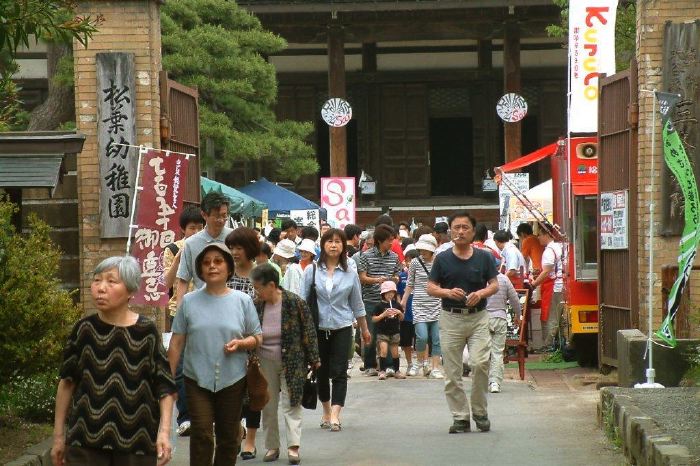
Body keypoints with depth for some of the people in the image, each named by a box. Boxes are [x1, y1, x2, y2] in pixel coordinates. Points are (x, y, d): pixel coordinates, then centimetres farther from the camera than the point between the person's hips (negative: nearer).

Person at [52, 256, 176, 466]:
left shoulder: (147, 332, -5)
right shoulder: (84, 329, -1)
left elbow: (165, 387, -2)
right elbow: (67, 381, 6)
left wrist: (164, 432, -13)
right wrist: (59, 435, 7)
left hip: (137, 444, -1)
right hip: (85, 442, 1)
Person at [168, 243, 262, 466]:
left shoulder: (242, 301, 1)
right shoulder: (189, 301, 1)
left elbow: (257, 337, 7)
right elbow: (176, 343, 4)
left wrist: (241, 343, -15)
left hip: (232, 380, 1)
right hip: (197, 379, -1)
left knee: (228, 438, 9)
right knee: (201, 435, -10)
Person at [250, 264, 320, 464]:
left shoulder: (295, 303, -13)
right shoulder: (257, 306, -3)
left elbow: (308, 332, -6)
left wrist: (314, 359, -3)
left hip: (291, 362, -4)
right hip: (266, 363, 4)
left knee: (291, 403, -4)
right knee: (268, 406, 8)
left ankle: (293, 446, -5)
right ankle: (272, 446, 16)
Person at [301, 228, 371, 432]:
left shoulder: (350, 274, 4)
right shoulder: (312, 271, 0)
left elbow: (357, 304, 12)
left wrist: (364, 329, 18)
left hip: (342, 327, 0)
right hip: (318, 328, 0)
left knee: (339, 372, -9)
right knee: (321, 372, 9)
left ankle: (335, 415, -13)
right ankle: (326, 411, 25)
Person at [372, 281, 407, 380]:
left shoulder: (397, 305, 5)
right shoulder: (379, 306, -5)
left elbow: (402, 319, 14)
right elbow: (373, 319, -7)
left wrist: (400, 313, -8)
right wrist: (384, 314, -18)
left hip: (395, 332, 3)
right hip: (382, 332, -3)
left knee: (395, 352, 8)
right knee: (383, 350, -15)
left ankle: (396, 371, 19)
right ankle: (382, 371, -10)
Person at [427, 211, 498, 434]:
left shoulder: (484, 257, 4)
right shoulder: (442, 259, 3)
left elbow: (494, 285, 7)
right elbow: (431, 288, 4)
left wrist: (481, 293, -13)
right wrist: (448, 292, -15)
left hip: (478, 317, -1)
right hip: (451, 318, 1)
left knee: (480, 363, -14)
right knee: (452, 372, 1)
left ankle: (480, 412, 4)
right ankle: (460, 417, 10)